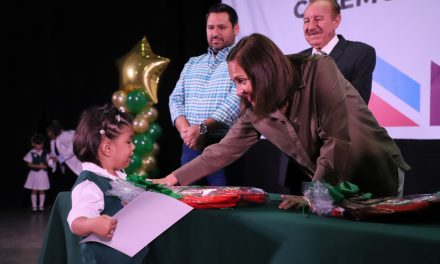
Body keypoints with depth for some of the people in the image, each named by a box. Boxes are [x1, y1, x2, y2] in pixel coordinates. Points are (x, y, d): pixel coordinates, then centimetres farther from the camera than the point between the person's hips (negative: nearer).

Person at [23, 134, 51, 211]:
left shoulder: (45, 153, 5)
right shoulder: (31, 153, -4)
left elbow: (48, 163, 7)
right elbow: (29, 164, -7)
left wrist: (45, 166, -16)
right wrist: (38, 166, -17)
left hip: (43, 174, 2)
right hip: (34, 173, -2)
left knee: (42, 190, 6)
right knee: (34, 190, 2)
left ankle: (41, 206, 13)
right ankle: (34, 206, 8)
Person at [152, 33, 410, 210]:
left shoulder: (319, 70, -22)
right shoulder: (256, 110, -5)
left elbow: (337, 138, -27)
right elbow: (224, 150, 3)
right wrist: (172, 179, 1)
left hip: (378, 174, -4)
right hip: (333, 185, 5)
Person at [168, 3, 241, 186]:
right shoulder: (192, 64, 18)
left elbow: (237, 100, -14)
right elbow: (176, 99, 10)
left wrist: (203, 128, -22)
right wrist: (185, 129, -10)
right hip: (191, 146, 5)